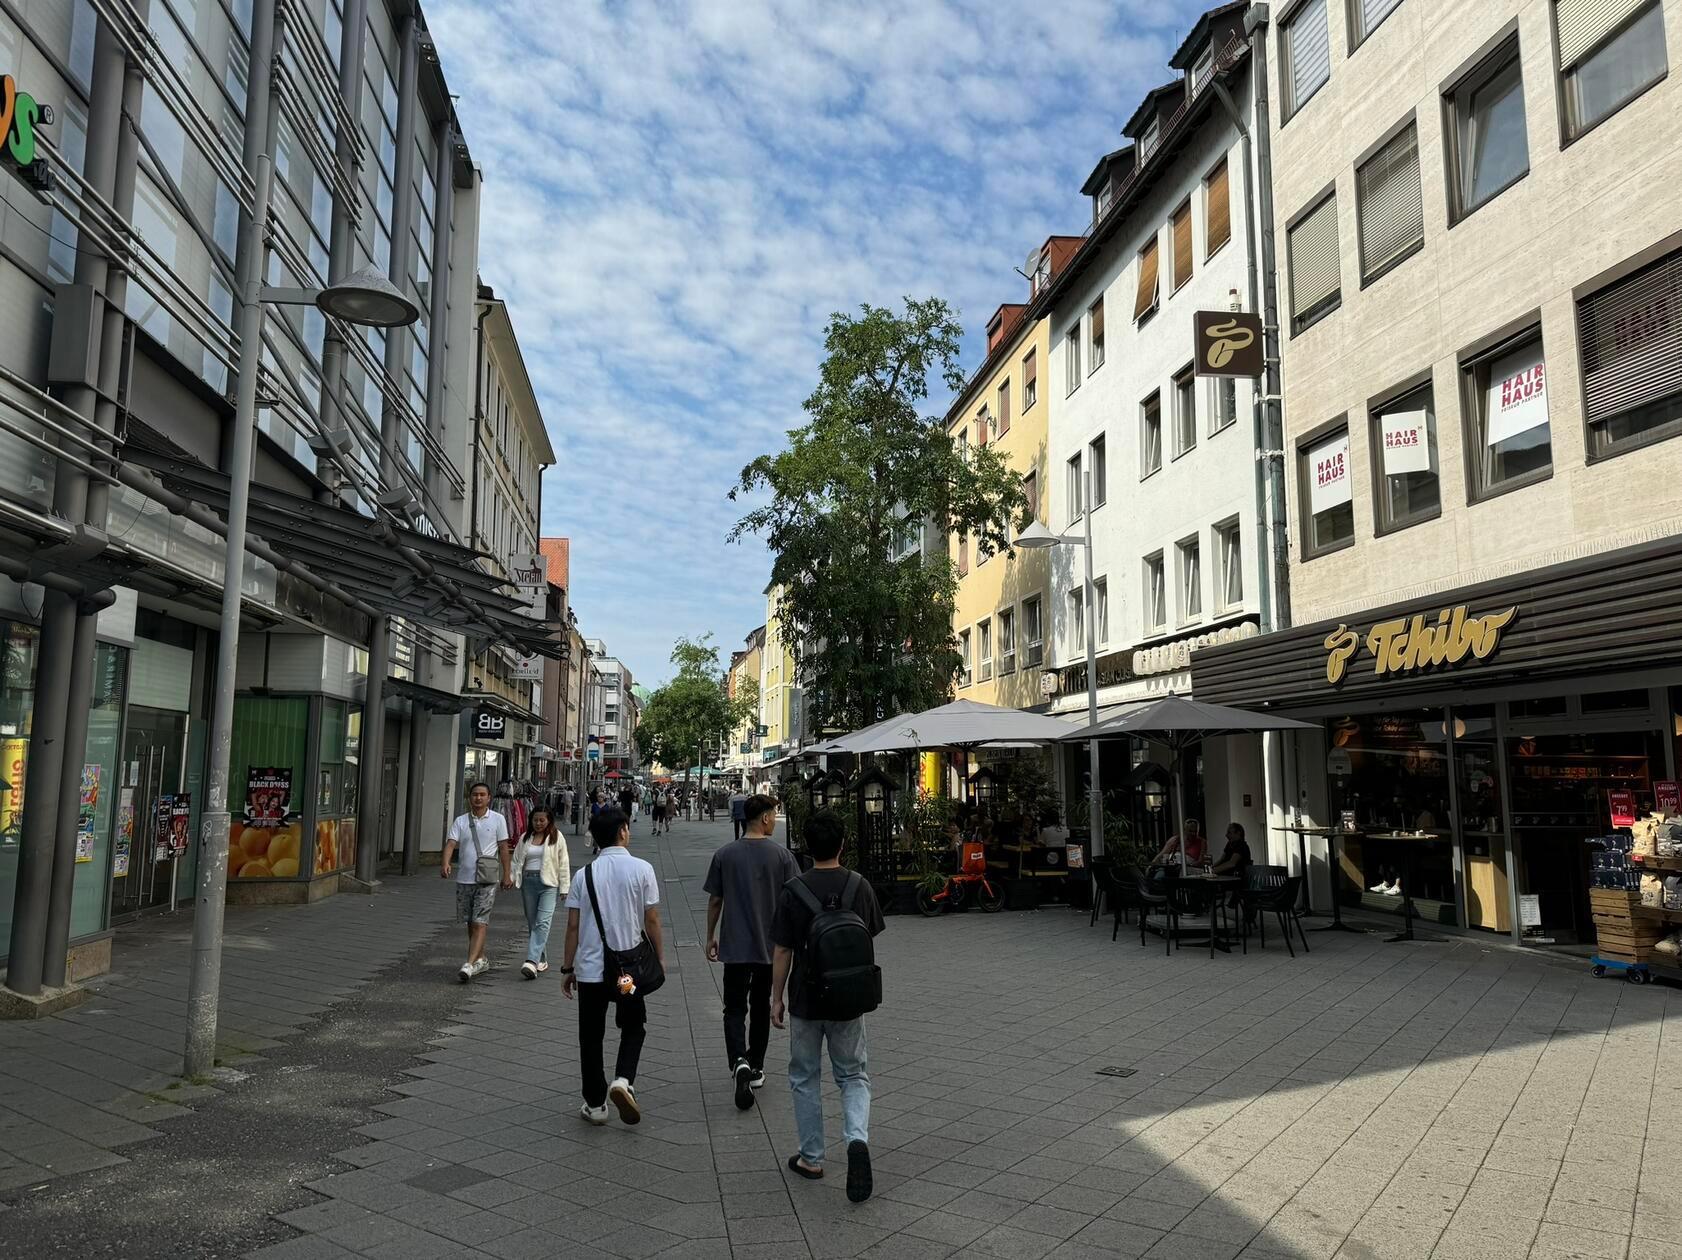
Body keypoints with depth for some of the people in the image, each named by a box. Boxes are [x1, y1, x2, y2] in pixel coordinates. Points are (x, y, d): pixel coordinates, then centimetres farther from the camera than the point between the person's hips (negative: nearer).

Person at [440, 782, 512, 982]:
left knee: (480, 923, -11)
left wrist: (507, 874, 0)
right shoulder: (460, 821, 6)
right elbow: (451, 843, -6)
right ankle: (481, 959, 27)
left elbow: (503, 848, 3)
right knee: (471, 923, 13)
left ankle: (470, 964, -17)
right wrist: (446, 863, -26)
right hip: (464, 879, 4)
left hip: (487, 879, -4)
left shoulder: (497, 819, 1)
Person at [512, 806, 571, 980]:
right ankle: (542, 960, 18)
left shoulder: (557, 837, 2)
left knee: (543, 922, -15)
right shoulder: (525, 837, 13)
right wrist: (511, 878, -1)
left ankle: (532, 961, -23)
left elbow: (563, 864, 2)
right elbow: (516, 859, 15)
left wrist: (565, 887, -2)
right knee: (532, 923, 8)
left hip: (548, 883, -4)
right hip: (528, 881, 5)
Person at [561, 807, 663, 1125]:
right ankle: (623, 1080, -4)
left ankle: (595, 1104, 20)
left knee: (591, 1036, 14)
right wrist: (660, 957, 8)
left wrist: (567, 969, 8)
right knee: (633, 1028, 18)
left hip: (590, 968, 1)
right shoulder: (641, 869, -8)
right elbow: (652, 921, -5)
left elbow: (573, 926, 0)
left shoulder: (585, 874, -2)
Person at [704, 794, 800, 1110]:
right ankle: (756, 1067, 24)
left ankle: (739, 1062, -17)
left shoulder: (725, 855, -3)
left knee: (735, 1008, 5)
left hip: (734, 946, 0)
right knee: (760, 1006, 16)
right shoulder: (781, 855, -6)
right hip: (770, 945, 0)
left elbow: (714, 900, 1)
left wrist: (710, 938, 13)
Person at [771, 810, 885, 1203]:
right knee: (854, 1075, 15)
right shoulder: (860, 886, -6)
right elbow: (869, 941, 4)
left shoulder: (794, 891, -14)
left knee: (805, 1078, 16)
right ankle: (858, 1138, -9)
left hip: (806, 1001, -2)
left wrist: (776, 998, 3)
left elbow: (782, 952, -9)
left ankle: (811, 1158, 23)